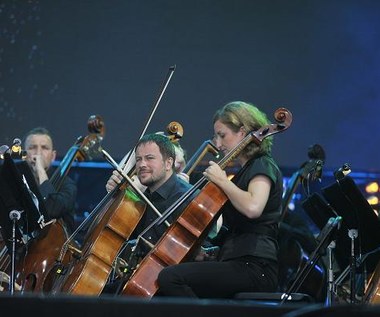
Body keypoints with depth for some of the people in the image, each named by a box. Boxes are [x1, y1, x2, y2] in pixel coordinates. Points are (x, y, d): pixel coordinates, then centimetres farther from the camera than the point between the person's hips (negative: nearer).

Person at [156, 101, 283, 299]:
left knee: (170, 277, -25)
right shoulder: (246, 170, 25)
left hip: (255, 268, -10)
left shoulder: (263, 167, -4)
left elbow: (252, 207, -27)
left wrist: (222, 180, -13)